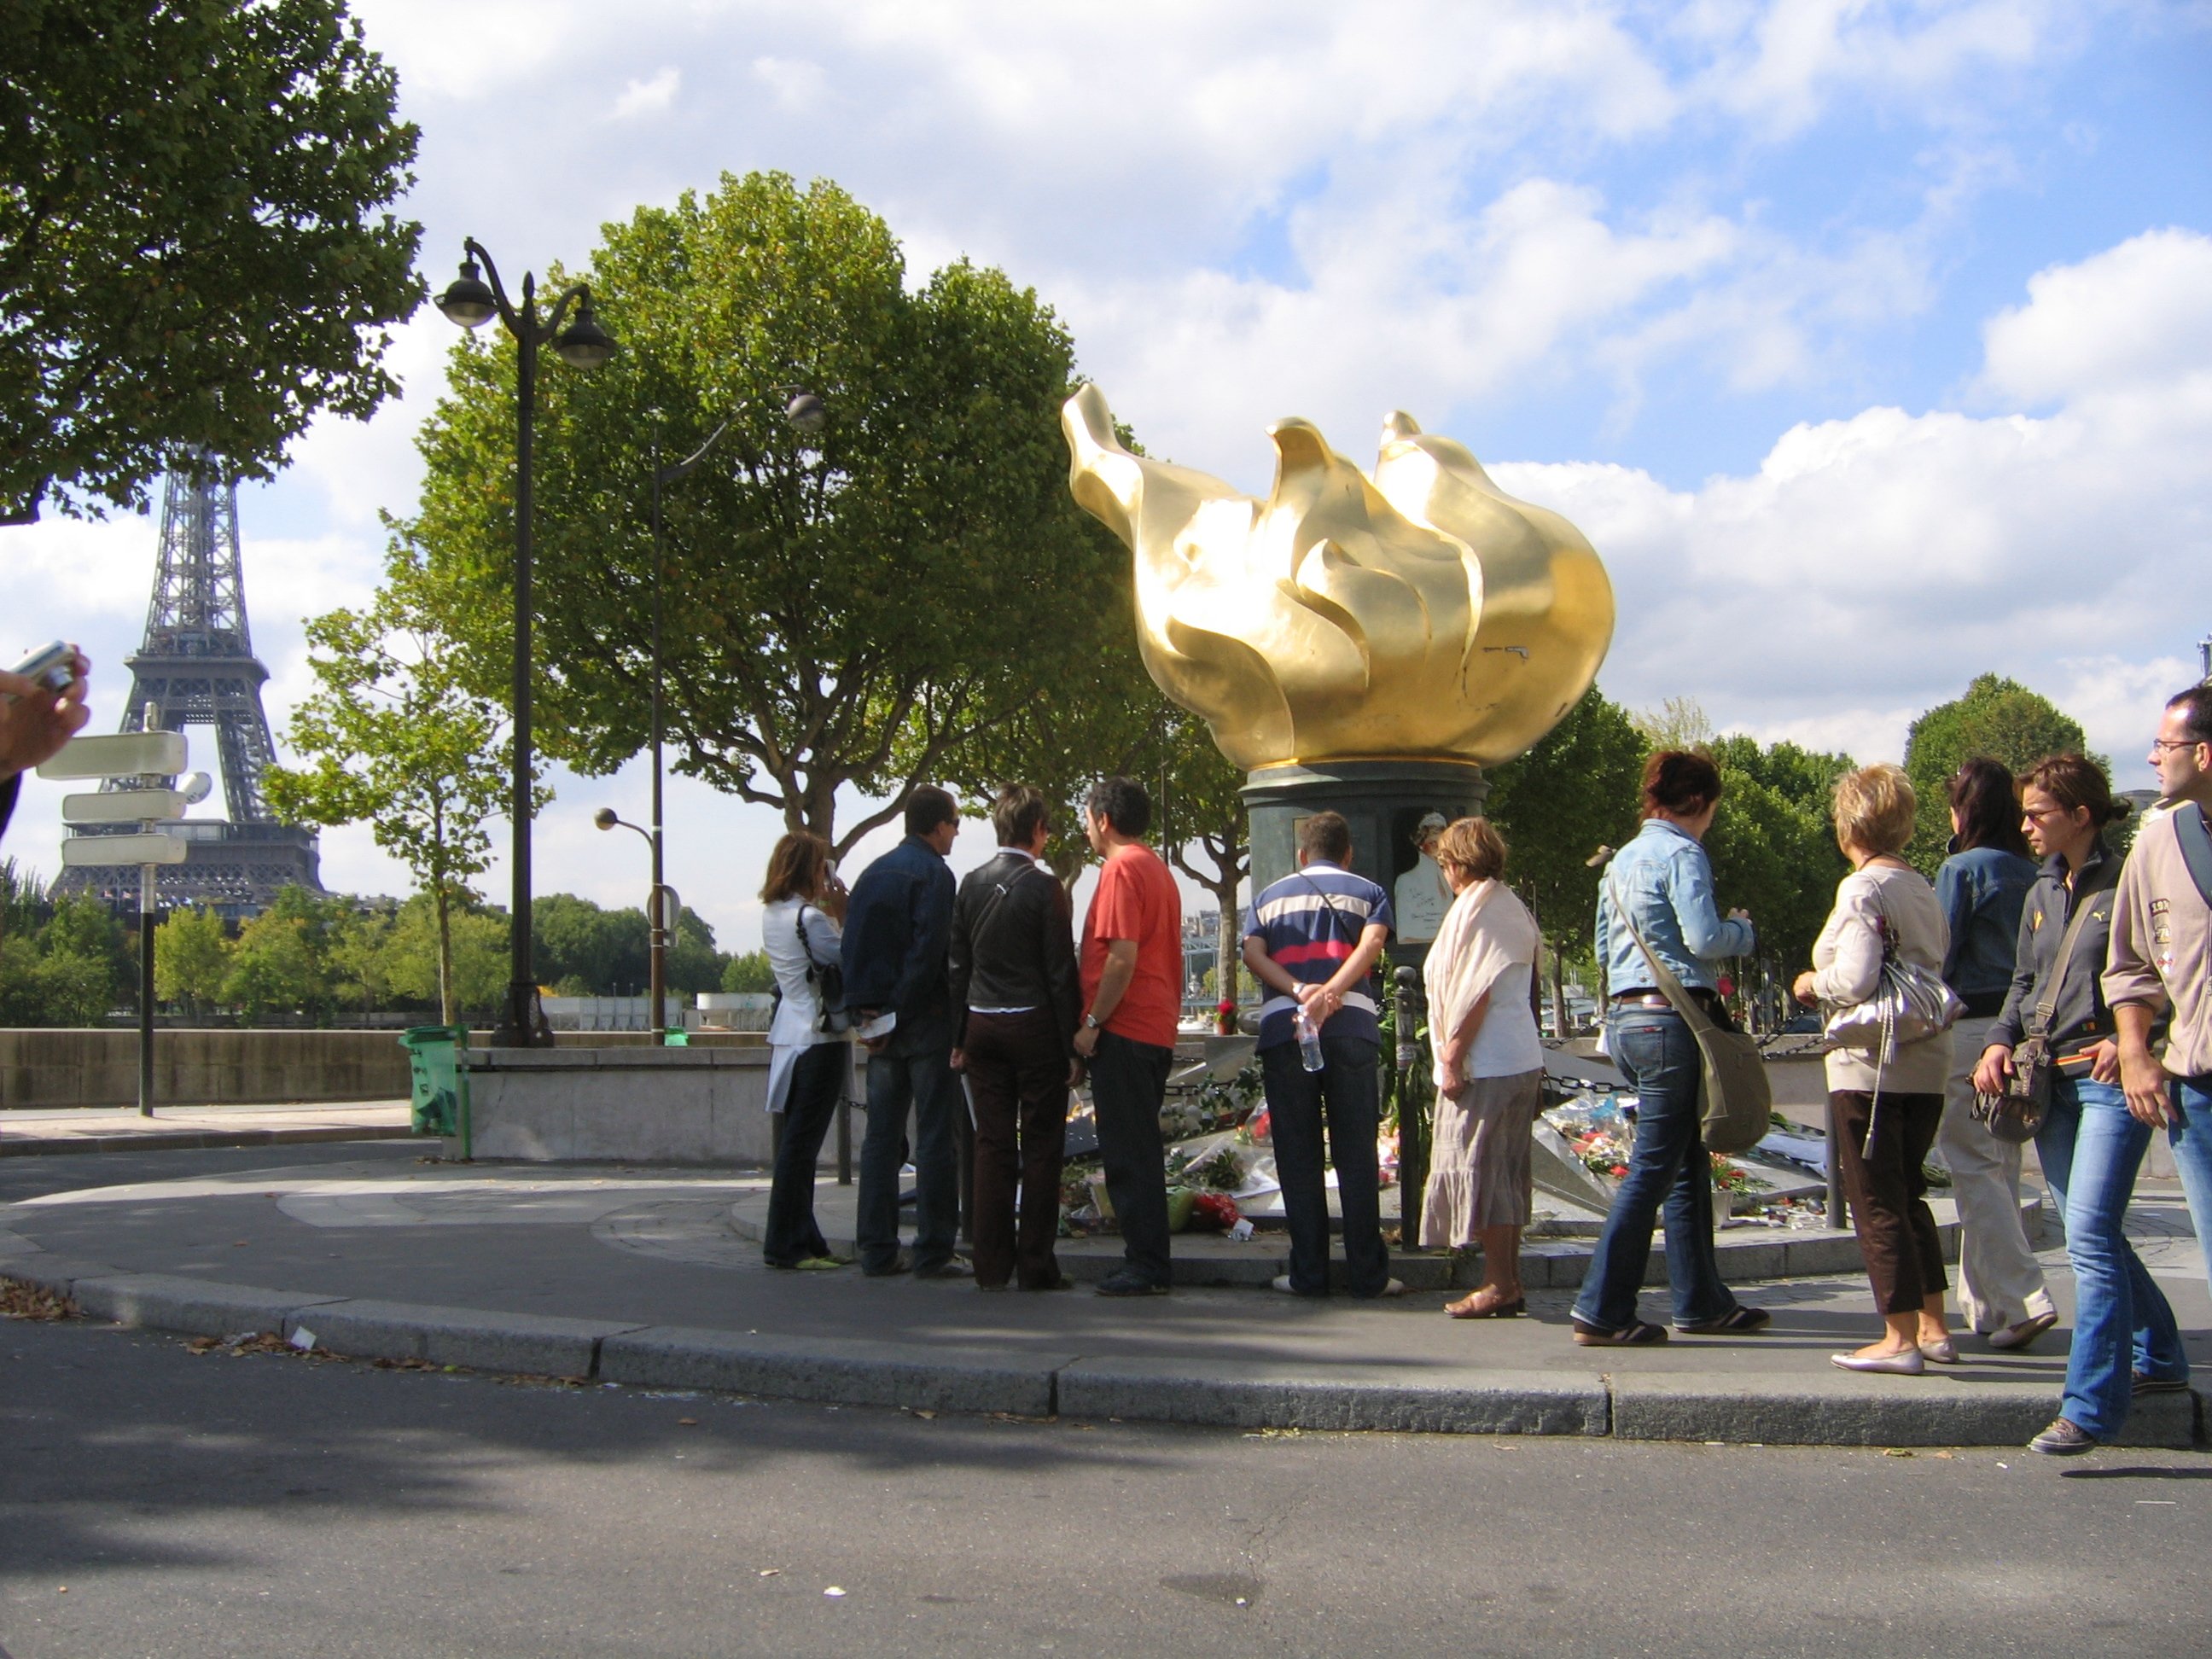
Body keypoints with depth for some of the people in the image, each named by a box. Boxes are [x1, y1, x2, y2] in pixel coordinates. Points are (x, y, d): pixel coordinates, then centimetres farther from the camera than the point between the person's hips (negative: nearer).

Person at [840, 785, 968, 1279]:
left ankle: (877, 1250, 11)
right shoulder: (933, 873, -9)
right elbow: (929, 951, -18)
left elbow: (851, 949, 11)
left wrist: (864, 1012, 8)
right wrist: (900, 1011, -13)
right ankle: (932, 1252, -2)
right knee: (935, 1138, -2)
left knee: (881, 1139, 10)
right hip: (925, 1020, -7)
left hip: (880, 1022, 7)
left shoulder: (871, 874, 13)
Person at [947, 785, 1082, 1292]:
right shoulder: (1044, 886, -10)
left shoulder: (972, 884, 5)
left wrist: (959, 1038, 16)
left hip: (982, 1026, 5)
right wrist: (1073, 1045, -6)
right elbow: (1061, 973, -10)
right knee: (1041, 1147, 2)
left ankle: (992, 1266, 8)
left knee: (991, 1146, 7)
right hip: (1034, 1026, -5)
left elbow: (958, 965, 10)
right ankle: (1036, 1264, 3)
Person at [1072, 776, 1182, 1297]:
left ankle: (1144, 1267, -5)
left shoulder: (1122, 868, -12)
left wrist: (1092, 1024, -14)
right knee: (1140, 1151, 13)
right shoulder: (1158, 869, 18)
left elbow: (1123, 957, -20)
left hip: (1123, 1032, -10)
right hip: (1158, 1029, 10)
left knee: (1128, 1153, -6)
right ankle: (1148, 1265, 16)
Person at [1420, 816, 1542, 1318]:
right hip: (1524, 1058, 9)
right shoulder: (1514, 908, 17)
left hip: (1485, 1064, -9)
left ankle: (1499, 1285, -5)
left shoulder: (1474, 908, -10)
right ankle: (1509, 1282, 14)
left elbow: (1476, 992, -17)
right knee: (1507, 1172, 11)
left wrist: (1452, 1056, -15)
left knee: (1477, 1168, -5)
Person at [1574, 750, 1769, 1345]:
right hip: (1671, 1019, -9)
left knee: (1689, 1165, 16)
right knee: (1653, 1167, -6)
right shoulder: (1682, 855, -9)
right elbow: (1703, 937, -19)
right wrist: (1743, 929, 0)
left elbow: (1604, 946, 23)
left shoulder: (1622, 860, 17)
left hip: (1624, 1016, 9)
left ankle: (1702, 1302, 21)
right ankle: (1601, 1312, -6)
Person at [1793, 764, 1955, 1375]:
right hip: (1928, 1064, 8)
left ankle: (1900, 1339, -1)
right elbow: (1938, 966, 13)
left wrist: (1812, 983, -2)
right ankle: (1934, 1327, 22)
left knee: (1876, 1203, -1)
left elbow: (1855, 979, -22)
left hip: (1870, 1067, -8)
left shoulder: (1861, 889, -13)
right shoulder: (1924, 888, 11)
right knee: (1908, 1196, 18)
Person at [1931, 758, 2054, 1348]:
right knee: (2001, 1168, 13)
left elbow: (1940, 957, -11)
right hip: (2020, 1027, 7)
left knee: (1974, 1170, -3)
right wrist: (2019, 1027, 17)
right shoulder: (2033, 874, 8)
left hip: (1969, 1027, -7)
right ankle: (1985, 1303, 20)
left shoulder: (1961, 869, -10)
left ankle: (2024, 1299, -13)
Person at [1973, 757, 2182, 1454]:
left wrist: (2130, 1040, -19)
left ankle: (2089, 1408, -13)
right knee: (2092, 1234, 15)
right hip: (2052, 1081, 8)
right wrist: (2000, 1041, 6)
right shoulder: (2042, 893, 15)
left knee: (2090, 1238, -14)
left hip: (2111, 1080, -8)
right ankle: (2157, 1358, 33)